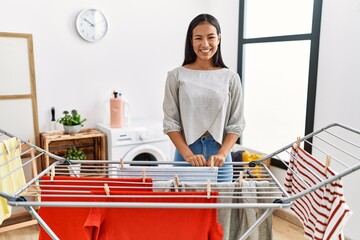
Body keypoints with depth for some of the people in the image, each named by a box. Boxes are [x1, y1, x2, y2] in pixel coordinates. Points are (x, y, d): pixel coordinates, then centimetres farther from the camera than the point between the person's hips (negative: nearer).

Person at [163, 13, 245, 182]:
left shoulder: (231, 78, 2)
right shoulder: (176, 76, -1)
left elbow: (236, 125, 2)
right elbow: (170, 123, -2)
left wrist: (222, 154, -12)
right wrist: (188, 154, -13)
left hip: (219, 156, 1)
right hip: (186, 152, -1)